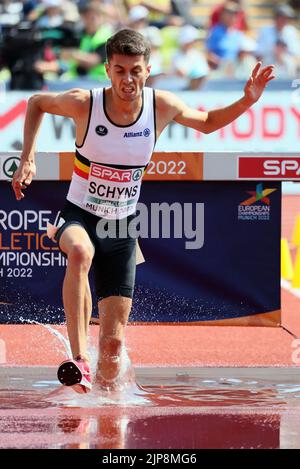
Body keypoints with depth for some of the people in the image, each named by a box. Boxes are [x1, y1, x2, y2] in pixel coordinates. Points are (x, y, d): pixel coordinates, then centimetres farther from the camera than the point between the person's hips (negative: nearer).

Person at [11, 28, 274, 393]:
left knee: (114, 340, -2)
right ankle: (78, 359, -41)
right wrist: (28, 158, -4)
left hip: (122, 227, 2)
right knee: (80, 252, -41)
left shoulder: (163, 106, -9)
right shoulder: (83, 103, -15)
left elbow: (207, 123, 11)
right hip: (78, 216, -2)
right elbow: (36, 103, 5)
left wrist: (247, 102, -4)